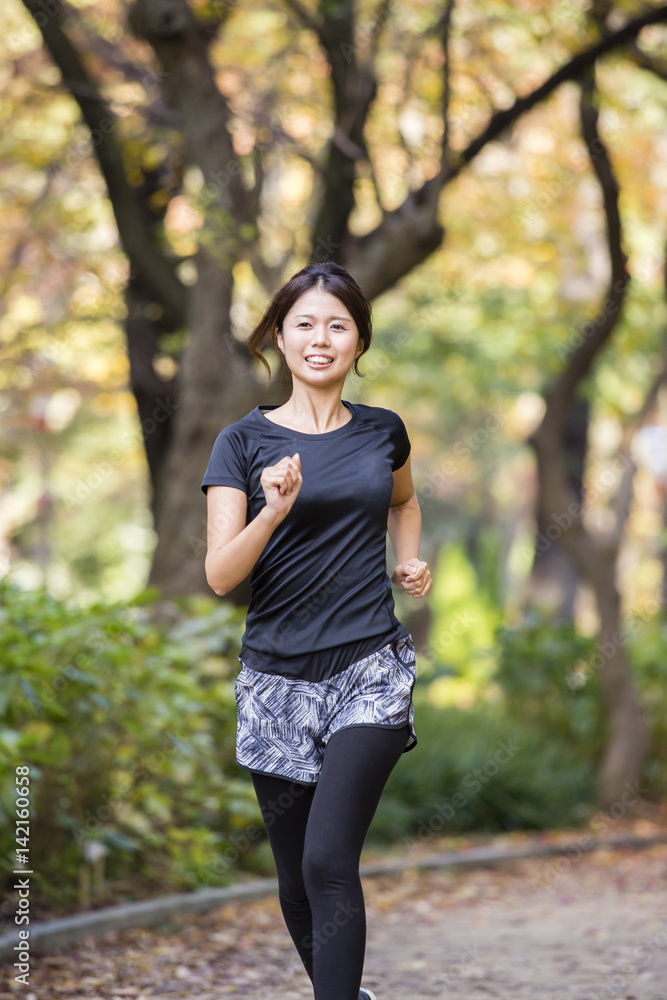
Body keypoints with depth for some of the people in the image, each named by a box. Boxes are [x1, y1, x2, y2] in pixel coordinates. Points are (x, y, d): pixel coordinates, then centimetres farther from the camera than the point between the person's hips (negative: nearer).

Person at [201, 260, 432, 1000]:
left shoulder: (382, 432, 7)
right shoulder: (244, 442, 0)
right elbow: (220, 575, -8)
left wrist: (410, 558, 11)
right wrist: (275, 510, -24)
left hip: (371, 670, -1)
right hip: (278, 681, 1)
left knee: (329, 862, -17)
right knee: (295, 877, 10)